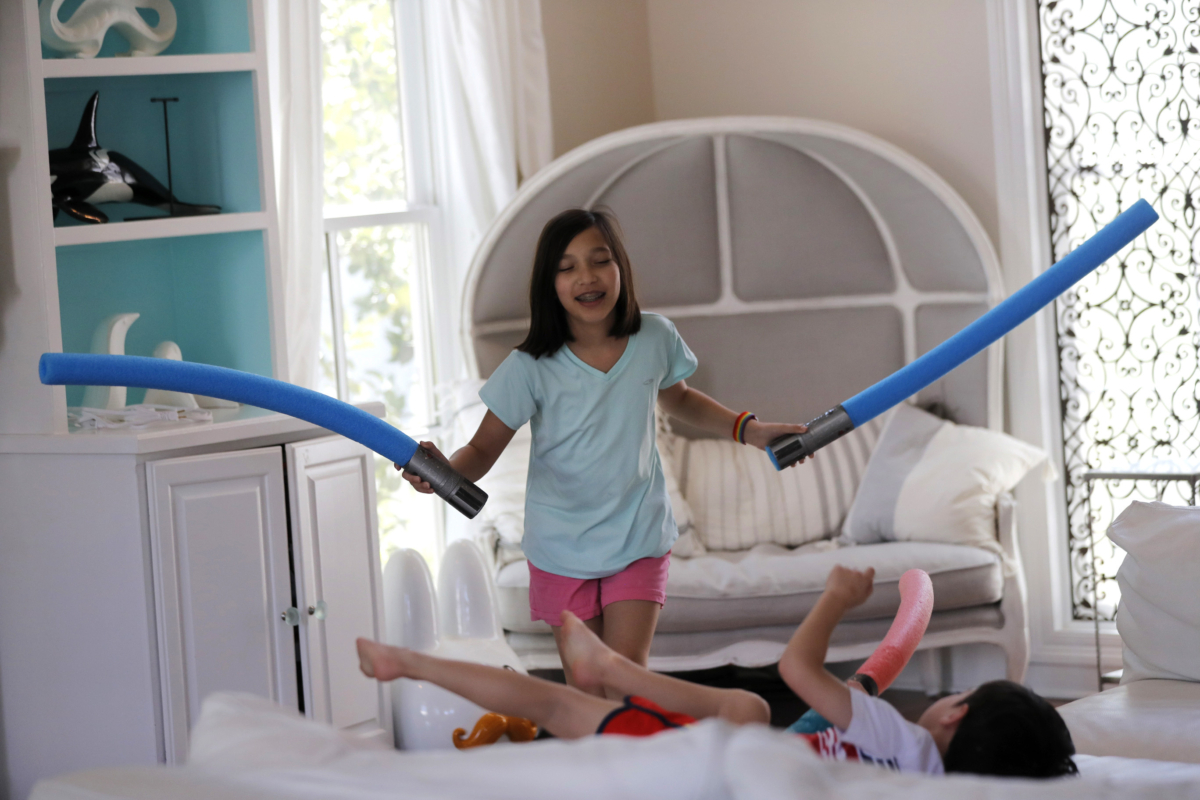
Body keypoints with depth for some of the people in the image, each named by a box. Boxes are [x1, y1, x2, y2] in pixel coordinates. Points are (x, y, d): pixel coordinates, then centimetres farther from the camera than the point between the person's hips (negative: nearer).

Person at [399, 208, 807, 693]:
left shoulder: (655, 339, -7)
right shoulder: (532, 367, -16)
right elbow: (484, 449, -13)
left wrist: (747, 429, 6)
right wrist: (445, 472, -35)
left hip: (638, 538, 1)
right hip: (562, 547, -1)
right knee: (583, 683, 4)